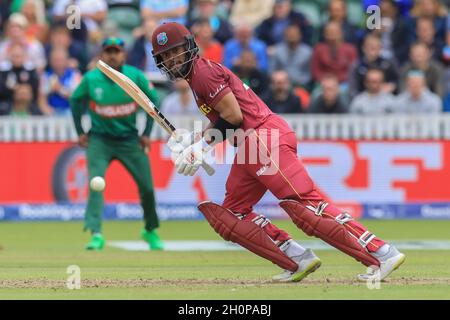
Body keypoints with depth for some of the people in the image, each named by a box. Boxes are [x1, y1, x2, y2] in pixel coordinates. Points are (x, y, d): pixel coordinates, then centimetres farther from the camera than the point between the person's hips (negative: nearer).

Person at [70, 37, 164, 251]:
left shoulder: (136, 77, -11)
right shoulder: (91, 79, -10)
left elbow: (152, 100, 4)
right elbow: (75, 101, 8)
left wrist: (146, 133, 2)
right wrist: (80, 132, 5)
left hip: (129, 139, 1)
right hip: (99, 139, -1)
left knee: (147, 187, 4)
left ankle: (150, 231, 27)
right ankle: (96, 235, -24)